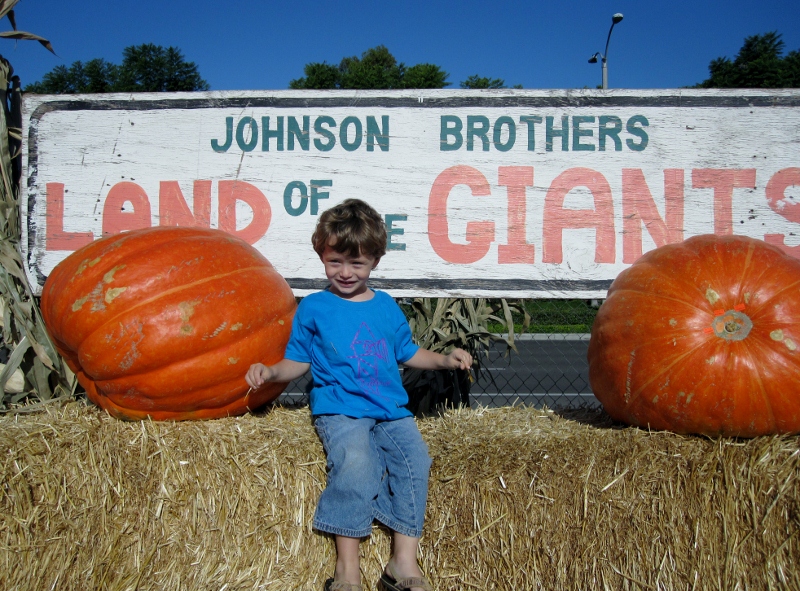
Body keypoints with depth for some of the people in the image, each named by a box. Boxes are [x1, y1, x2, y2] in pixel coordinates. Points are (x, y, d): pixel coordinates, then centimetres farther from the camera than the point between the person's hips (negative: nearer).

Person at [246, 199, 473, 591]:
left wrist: (445, 360, 11)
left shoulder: (386, 307, 16)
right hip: (339, 409, -3)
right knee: (356, 461, -32)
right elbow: (298, 361, 12)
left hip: (391, 411, 4)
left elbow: (408, 353, 25)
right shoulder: (313, 308, 8)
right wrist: (270, 372, -7)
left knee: (415, 457, -23)